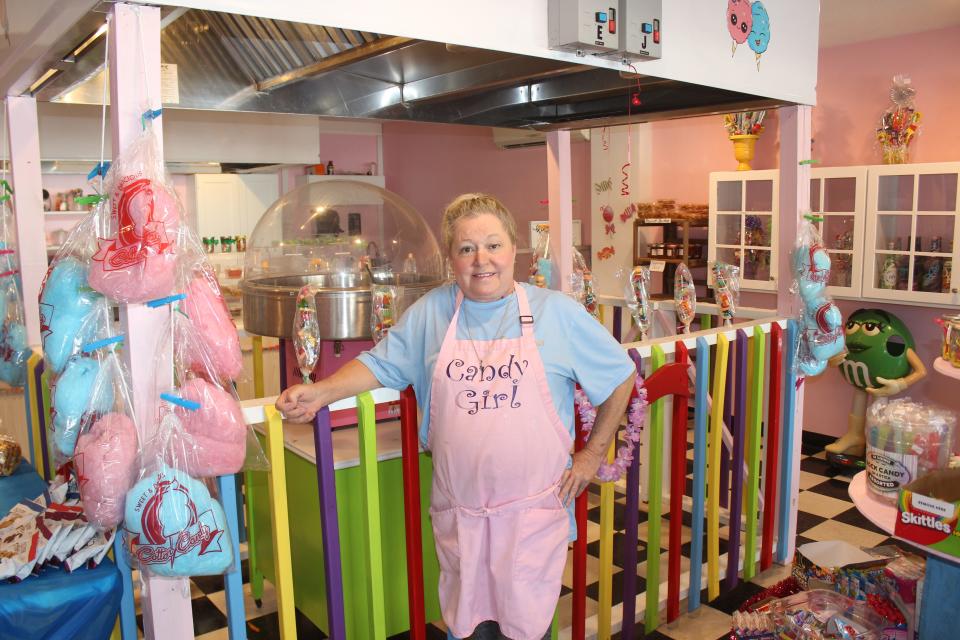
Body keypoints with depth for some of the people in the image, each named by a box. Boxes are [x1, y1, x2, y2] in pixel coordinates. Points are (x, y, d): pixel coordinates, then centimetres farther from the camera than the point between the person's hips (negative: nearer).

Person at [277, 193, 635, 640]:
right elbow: (380, 364, 7)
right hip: (458, 509, 2)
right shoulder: (430, 313, 3)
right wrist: (320, 392, -10)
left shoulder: (558, 312, -3)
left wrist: (593, 453, 3)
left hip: (533, 507, -2)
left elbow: (621, 376, 4)